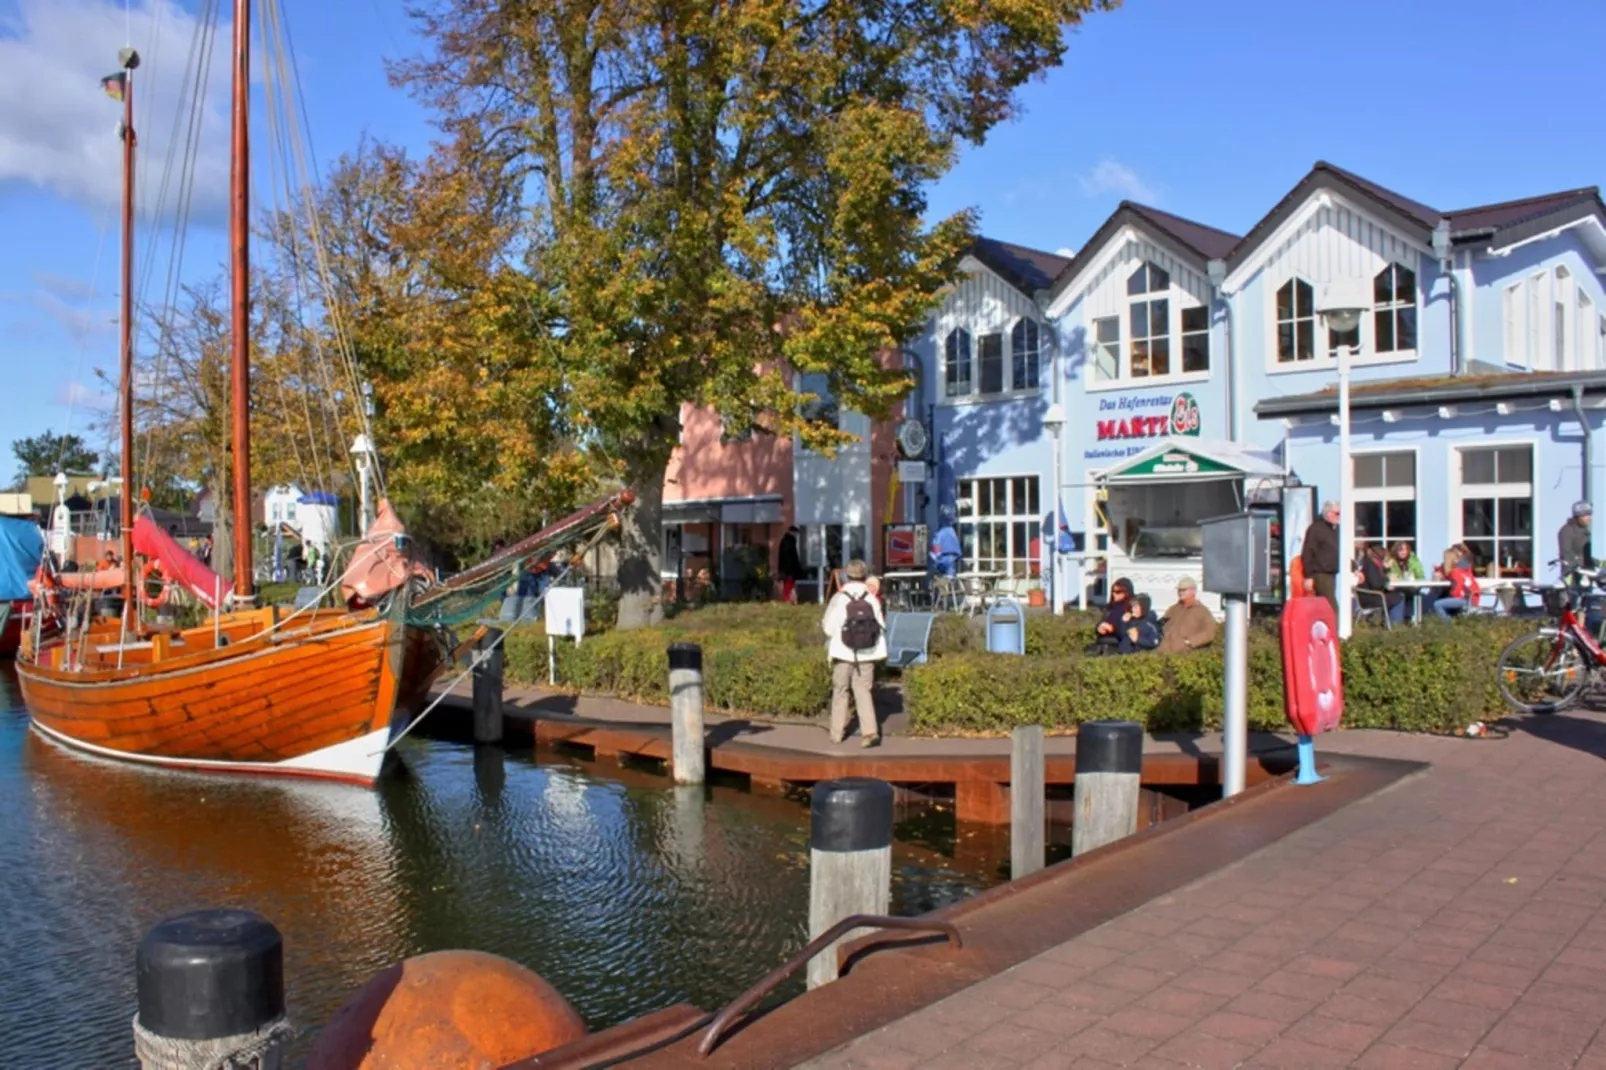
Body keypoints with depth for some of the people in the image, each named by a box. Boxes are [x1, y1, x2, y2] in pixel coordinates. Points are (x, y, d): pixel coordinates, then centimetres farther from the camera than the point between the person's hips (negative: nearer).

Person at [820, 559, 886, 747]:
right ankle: (870, 731, -9)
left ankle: (837, 732, 19)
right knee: (864, 692, 6)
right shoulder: (872, 599, -6)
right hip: (866, 654, 1)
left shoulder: (839, 598, -11)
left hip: (843, 653, -1)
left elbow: (828, 628, -9)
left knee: (840, 691, 13)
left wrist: (822, 624, 14)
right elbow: (881, 626, -4)